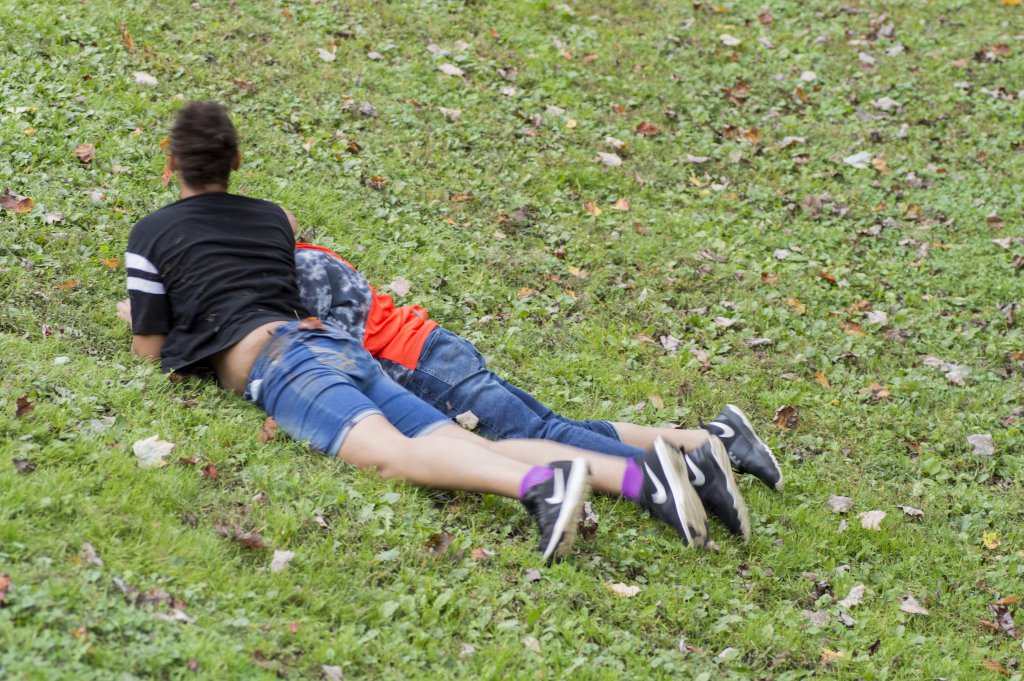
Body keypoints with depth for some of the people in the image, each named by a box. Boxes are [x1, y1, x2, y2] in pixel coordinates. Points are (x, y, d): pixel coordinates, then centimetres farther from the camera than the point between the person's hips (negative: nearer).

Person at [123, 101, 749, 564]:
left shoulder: (151, 234, 14)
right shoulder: (271, 217, 31)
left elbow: (150, 346, 16)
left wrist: (143, 311, 38)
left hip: (275, 358, -6)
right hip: (339, 341, 6)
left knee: (391, 452, -31)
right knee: (474, 448, -11)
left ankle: (541, 483, -60)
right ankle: (645, 475, -32)